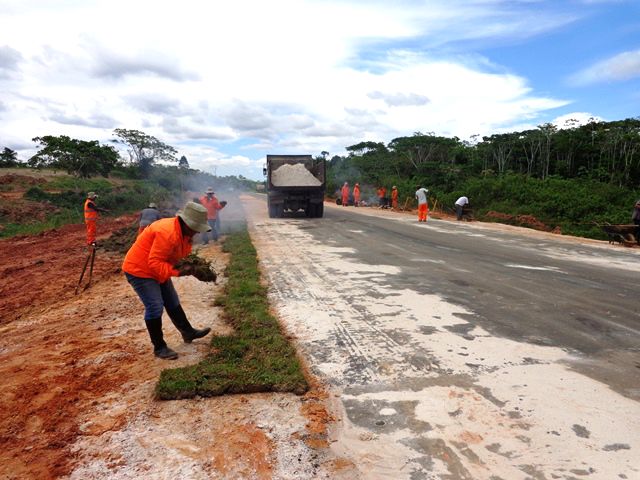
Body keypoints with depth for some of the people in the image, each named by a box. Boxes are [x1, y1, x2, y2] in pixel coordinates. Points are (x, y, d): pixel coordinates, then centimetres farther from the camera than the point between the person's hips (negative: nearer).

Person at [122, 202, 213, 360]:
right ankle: (159, 347, 4)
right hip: (139, 269, -10)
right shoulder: (167, 233, -32)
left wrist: (190, 264, -11)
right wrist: (177, 272, -34)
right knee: (155, 307, -10)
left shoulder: (184, 231, -1)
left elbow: (180, 255, 8)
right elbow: (154, 262, -32)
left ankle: (188, 332, 29)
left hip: (157, 270, 10)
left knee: (172, 302, 16)